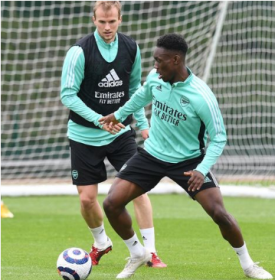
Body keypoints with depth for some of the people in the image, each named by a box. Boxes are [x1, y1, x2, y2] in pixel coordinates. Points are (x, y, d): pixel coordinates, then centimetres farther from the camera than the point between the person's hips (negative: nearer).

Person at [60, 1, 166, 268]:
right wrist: (98, 119, -22)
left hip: (121, 131, 2)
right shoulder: (80, 51, -15)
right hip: (84, 134, -2)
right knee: (87, 198, 1)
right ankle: (101, 243, 29)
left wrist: (142, 124, 10)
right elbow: (68, 95, -13)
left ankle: (150, 251, -4)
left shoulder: (131, 48, -1)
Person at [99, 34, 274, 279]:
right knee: (111, 204, -7)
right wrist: (119, 115, 27)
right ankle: (138, 254, 17)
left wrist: (202, 169, -30)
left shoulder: (202, 97, -26)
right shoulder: (155, 77, -12)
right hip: (151, 155, 4)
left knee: (219, 213, -16)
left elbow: (218, 137, -16)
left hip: (188, 161, -4)